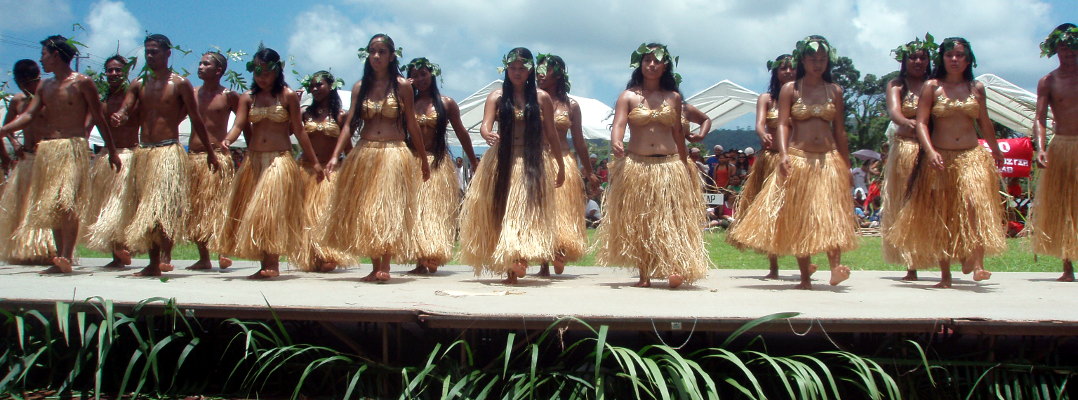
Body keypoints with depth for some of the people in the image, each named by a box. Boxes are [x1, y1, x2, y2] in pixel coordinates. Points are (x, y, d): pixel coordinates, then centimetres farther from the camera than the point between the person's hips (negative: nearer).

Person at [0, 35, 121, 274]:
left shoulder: (82, 83, 0)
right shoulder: (44, 87, 18)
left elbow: (99, 119, 1)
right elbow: (28, 115, 9)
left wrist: (112, 151, 2)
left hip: (73, 148, -7)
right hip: (46, 150, 7)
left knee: (66, 202, -18)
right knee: (51, 206, 5)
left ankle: (66, 258, -23)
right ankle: (60, 259, 7)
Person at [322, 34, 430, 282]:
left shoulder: (402, 86, 2)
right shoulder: (360, 88, 10)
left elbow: (412, 125, 3)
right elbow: (349, 124, 3)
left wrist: (424, 160, 4)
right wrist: (336, 155, -7)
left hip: (394, 154, -4)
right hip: (364, 154, 4)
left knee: (389, 208, -12)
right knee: (365, 211, 3)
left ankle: (385, 267, -14)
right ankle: (375, 267, 9)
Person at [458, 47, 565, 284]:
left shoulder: (542, 98, 5)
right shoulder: (497, 97, 5)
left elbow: (551, 135, 8)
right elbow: (485, 125, -9)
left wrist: (560, 166, 11)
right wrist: (487, 134, -33)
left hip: (532, 163, 0)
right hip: (501, 162, 1)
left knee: (527, 211, -10)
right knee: (502, 210, -2)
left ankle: (514, 267, -14)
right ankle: (511, 265, 3)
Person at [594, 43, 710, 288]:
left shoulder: (673, 97, 9)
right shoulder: (628, 97, 1)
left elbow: (678, 133, 13)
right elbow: (618, 125, -12)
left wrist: (685, 165, 13)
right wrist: (615, 144, -34)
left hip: (670, 167, 1)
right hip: (636, 167, -1)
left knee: (671, 219, -6)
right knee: (637, 222, 4)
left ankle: (675, 270, -8)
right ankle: (644, 275, 10)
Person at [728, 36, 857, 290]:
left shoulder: (834, 91, 10)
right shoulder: (790, 90, 3)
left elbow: (839, 130, 11)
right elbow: (783, 124, -5)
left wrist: (846, 164, 10)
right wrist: (783, 155, -20)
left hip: (829, 160, 2)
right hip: (798, 160, -1)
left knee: (832, 212, -15)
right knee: (799, 219, 1)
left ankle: (835, 266, -26)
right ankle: (805, 276, 8)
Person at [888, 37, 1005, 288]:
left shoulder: (977, 88, 10)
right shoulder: (932, 87, 2)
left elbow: (984, 123, 22)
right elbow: (921, 122, -5)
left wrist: (996, 151, 31)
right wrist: (930, 151, -20)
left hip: (972, 157, 1)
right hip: (939, 159, -1)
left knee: (975, 202, -23)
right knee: (941, 216, 2)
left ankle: (977, 263, -24)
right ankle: (945, 274, 10)